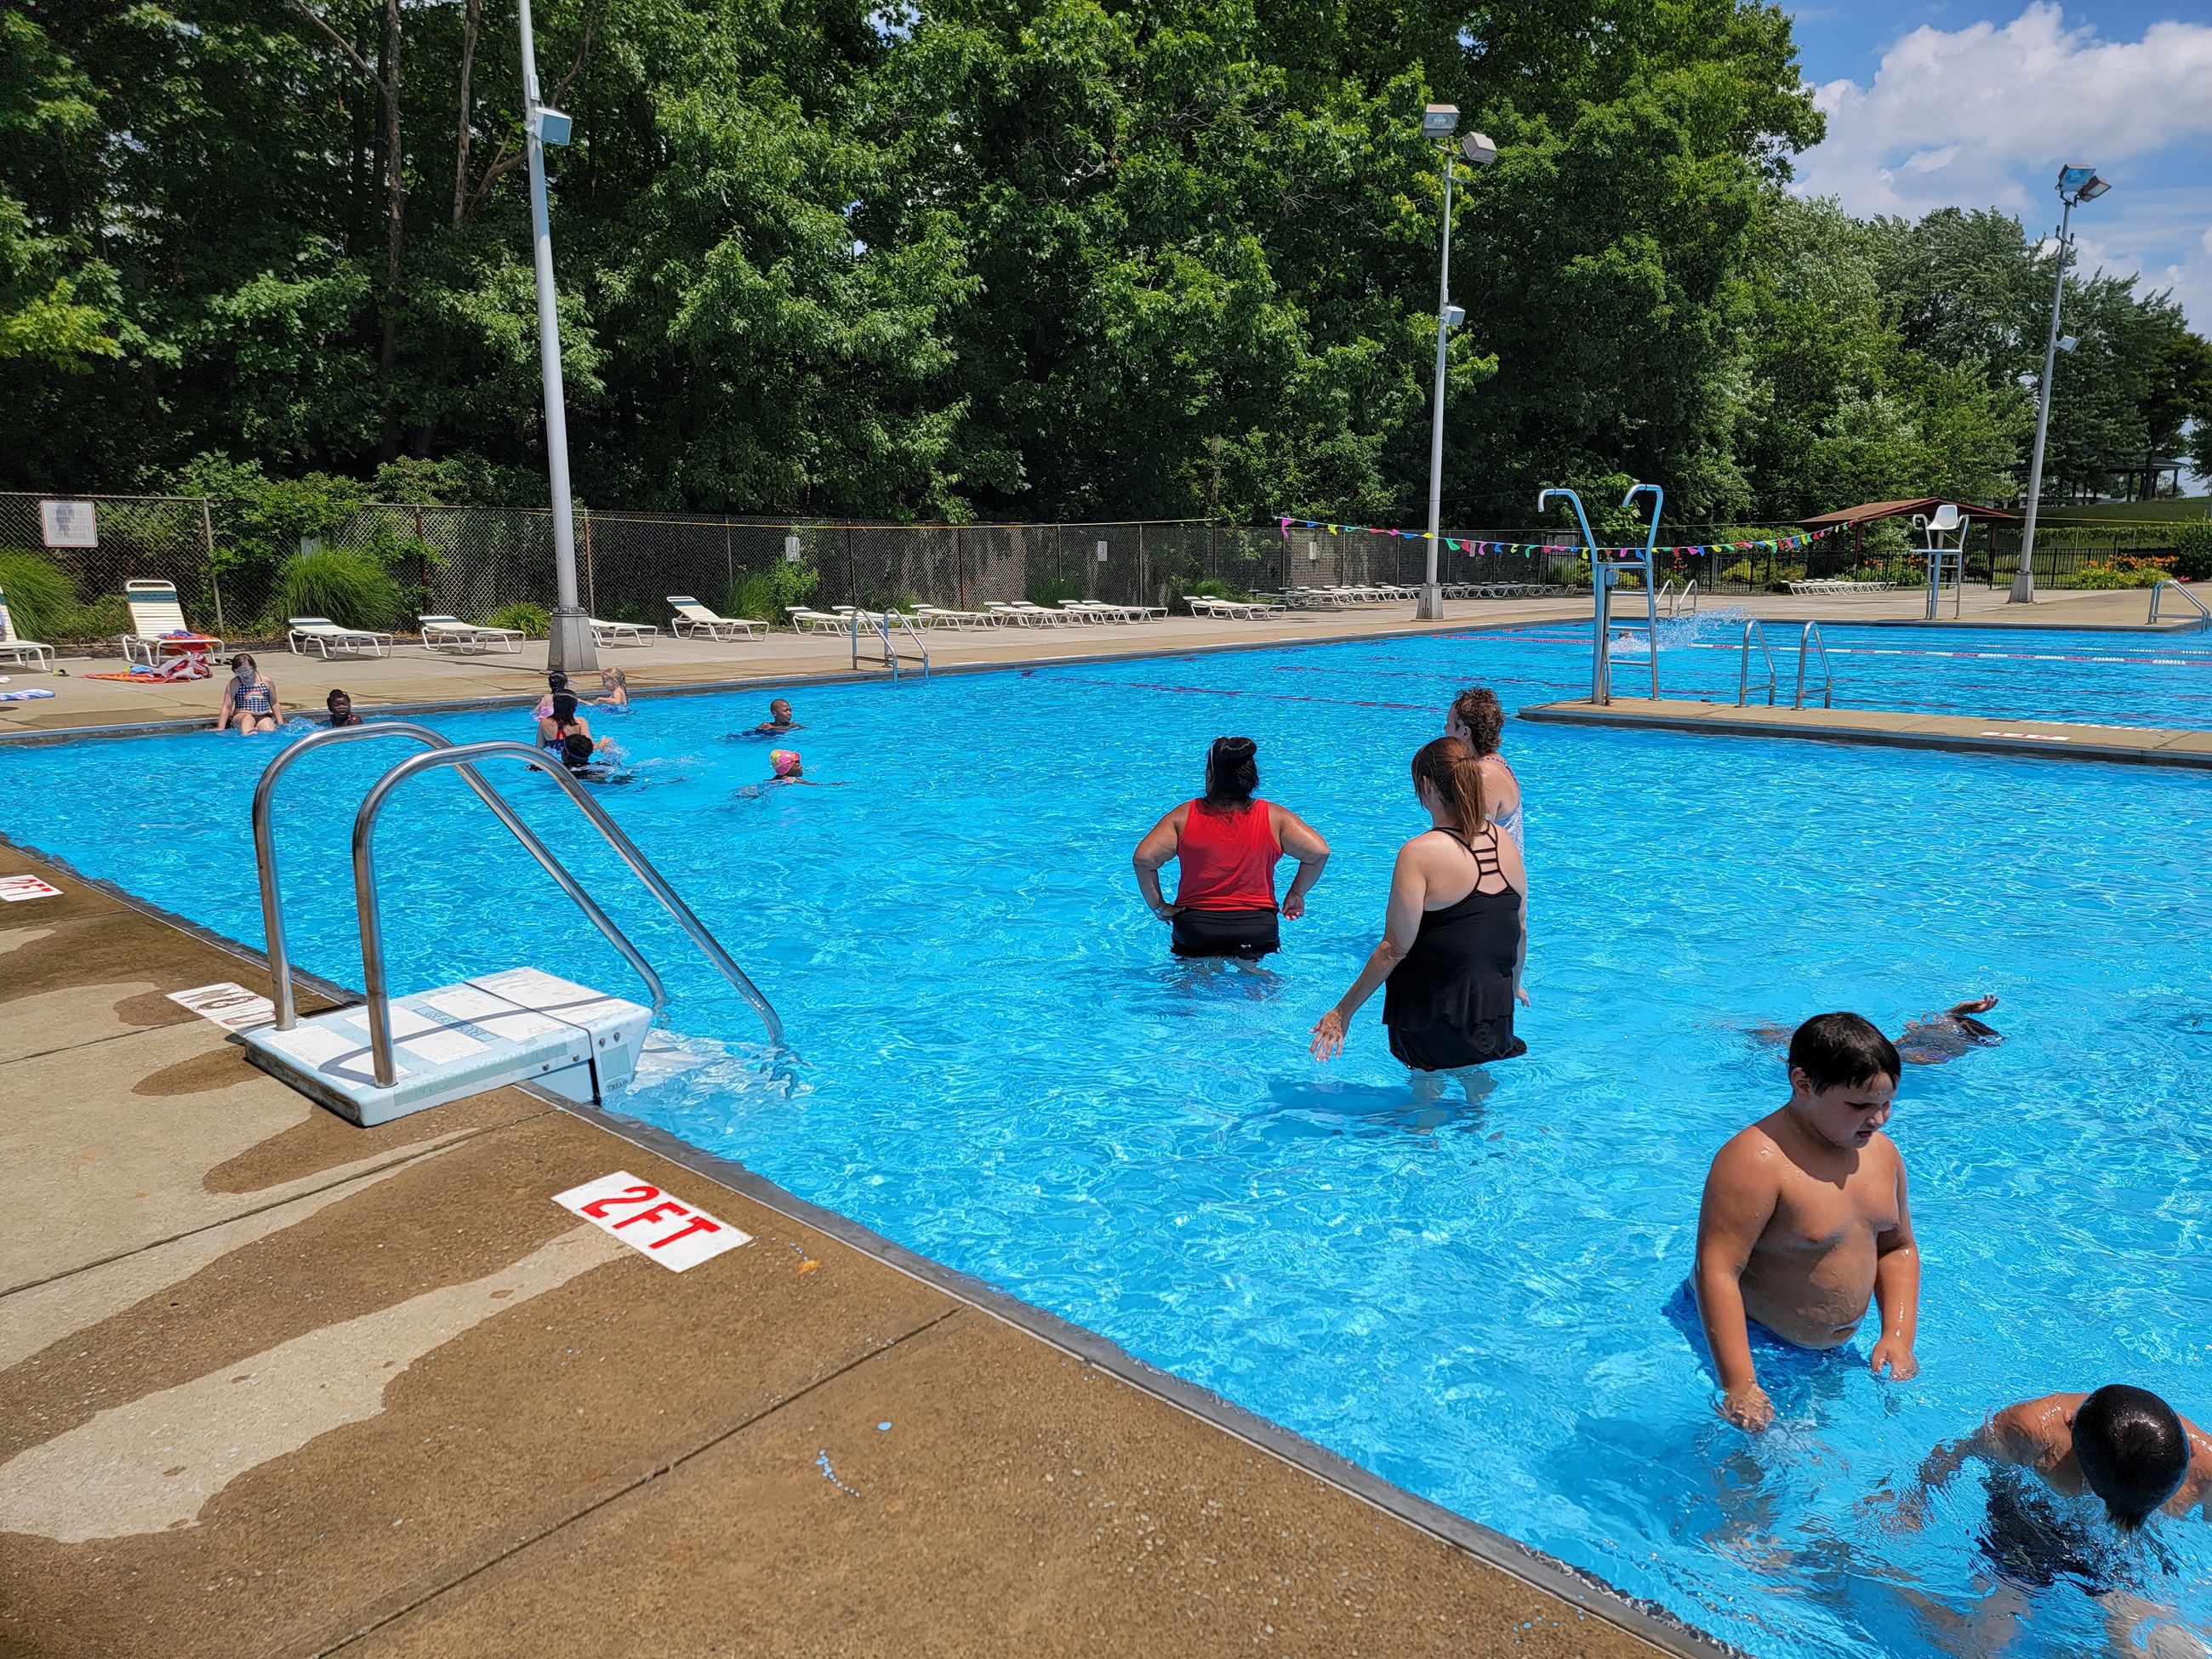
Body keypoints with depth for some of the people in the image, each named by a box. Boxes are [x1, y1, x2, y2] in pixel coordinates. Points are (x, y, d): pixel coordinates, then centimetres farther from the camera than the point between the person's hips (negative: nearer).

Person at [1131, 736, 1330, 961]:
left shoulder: (1184, 816, -3)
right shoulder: (1274, 817, -1)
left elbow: (1143, 858, -10)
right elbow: (1319, 852, -7)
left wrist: (1158, 907, 1)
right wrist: (1296, 894, 7)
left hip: (1195, 926, 0)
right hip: (1258, 926, 0)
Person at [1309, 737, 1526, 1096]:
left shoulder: (1420, 853, -21)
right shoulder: (1505, 843, -2)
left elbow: (1395, 949, -20)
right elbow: (1520, 927, 9)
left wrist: (1343, 1010, -13)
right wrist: (1514, 983, 27)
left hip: (1433, 1010, -6)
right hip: (1494, 1003, 6)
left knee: (1427, 1088, 17)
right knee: (1475, 1080, 28)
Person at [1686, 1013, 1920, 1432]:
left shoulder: (1880, 1150, 0)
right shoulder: (1755, 1161, -28)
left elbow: (1898, 1248, 13)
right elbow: (1716, 1272, -30)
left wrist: (1898, 1335, -1)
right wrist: (1738, 1385, -32)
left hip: (1830, 1349, 8)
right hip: (1755, 1343, -8)